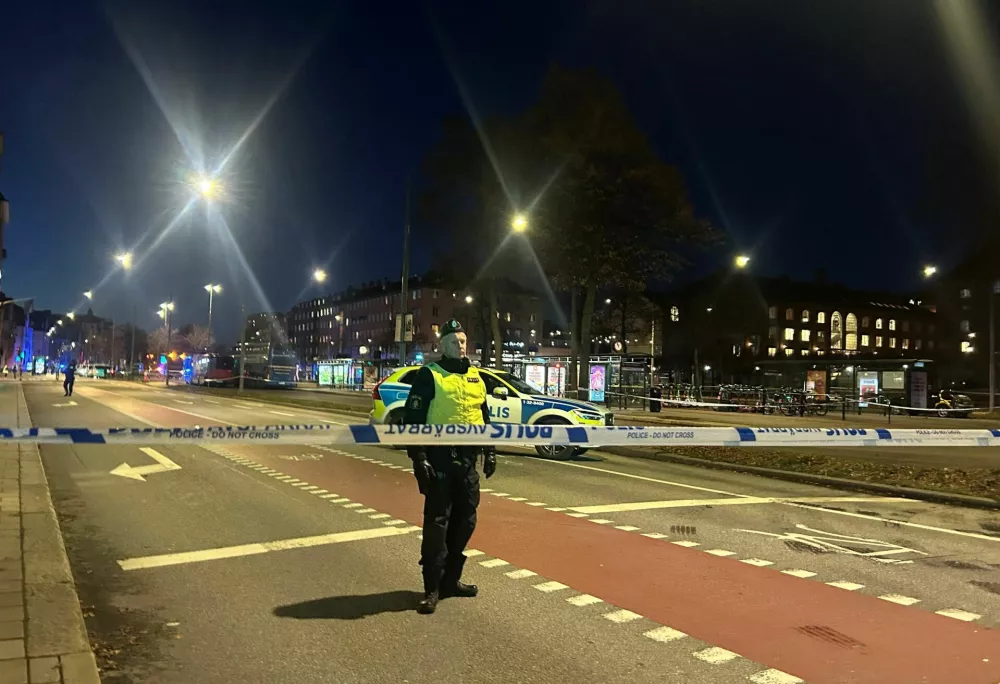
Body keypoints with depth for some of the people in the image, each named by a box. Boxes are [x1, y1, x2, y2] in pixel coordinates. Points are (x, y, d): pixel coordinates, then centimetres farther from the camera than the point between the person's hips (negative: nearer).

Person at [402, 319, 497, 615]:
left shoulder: (475, 376, 13)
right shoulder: (429, 375, -6)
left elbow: (484, 416, 21)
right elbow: (413, 419, -11)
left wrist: (490, 451, 15)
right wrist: (419, 458, -17)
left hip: (468, 459, 6)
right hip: (440, 458, -6)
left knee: (465, 520, 11)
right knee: (437, 523, -3)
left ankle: (451, 579, 26)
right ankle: (432, 588, 8)